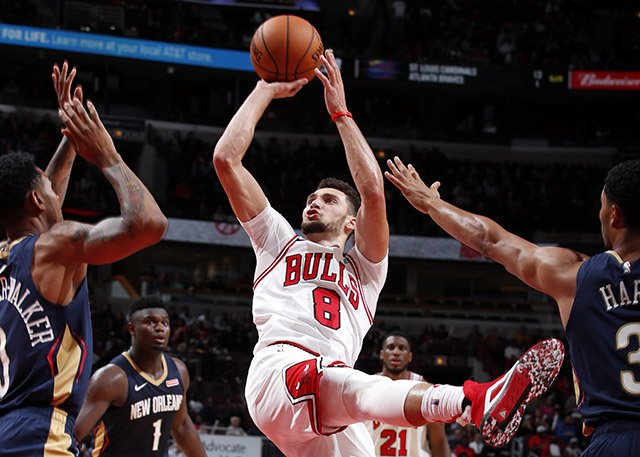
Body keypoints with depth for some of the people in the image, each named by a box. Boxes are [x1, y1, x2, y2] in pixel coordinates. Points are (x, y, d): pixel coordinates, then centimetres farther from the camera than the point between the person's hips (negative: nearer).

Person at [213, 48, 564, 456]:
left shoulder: (364, 270, 33)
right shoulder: (280, 243, 31)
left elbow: (373, 189, 16)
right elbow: (226, 158, 25)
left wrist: (340, 113, 19)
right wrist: (265, 91, 30)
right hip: (282, 374, -5)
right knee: (354, 387, -36)